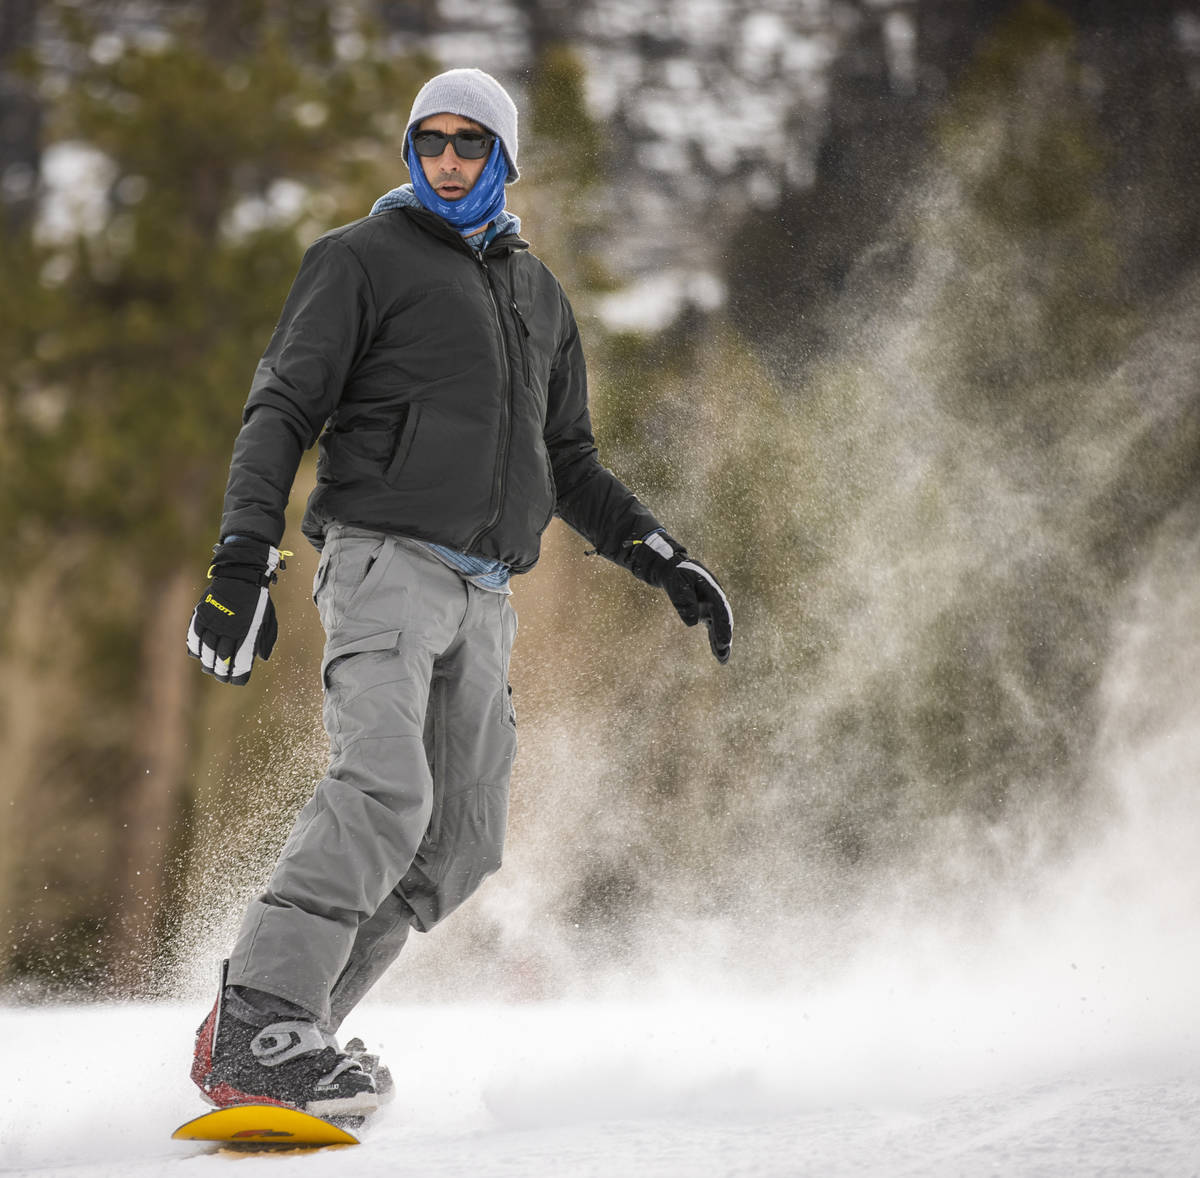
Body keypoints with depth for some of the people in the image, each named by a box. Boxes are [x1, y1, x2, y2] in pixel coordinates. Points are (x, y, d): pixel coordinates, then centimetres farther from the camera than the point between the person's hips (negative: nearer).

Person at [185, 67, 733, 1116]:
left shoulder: (539, 295, 23)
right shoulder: (364, 259, 5)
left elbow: (570, 467, 30)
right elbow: (282, 410, -2)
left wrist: (662, 559, 19)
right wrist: (244, 555, -14)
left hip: (483, 596, 7)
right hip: (385, 563, -6)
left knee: (462, 841, -2)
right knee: (384, 792, -25)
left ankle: (287, 1031, 3)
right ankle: (259, 1021, -26)